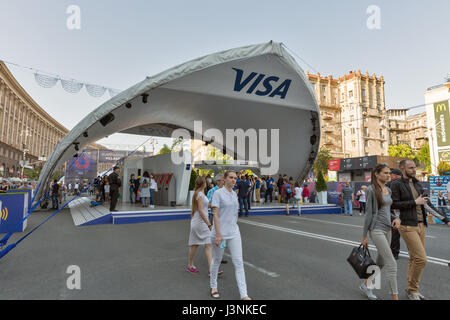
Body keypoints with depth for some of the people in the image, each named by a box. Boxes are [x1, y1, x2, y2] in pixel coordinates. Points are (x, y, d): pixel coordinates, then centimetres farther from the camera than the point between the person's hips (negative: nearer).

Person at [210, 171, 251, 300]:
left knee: (238, 262, 0)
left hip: (234, 233, 5)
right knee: (217, 261, 13)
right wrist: (218, 234, -21)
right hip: (220, 233, -5)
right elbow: (215, 214, -16)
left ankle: (244, 295, 5)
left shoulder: (234, 194, 9)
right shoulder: (218, 193, -11)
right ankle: (213, 286, 37)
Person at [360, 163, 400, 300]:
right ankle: (395, 297, 1)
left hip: (387, 229, 8)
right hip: (376, 229, -8)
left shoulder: (388, 190, 11)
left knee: (381, 262, 16)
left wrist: (397, 218, -3)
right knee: (391, 263, -9)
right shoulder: (372, 190, -11)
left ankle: (365, 285, 34)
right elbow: (368, 213, -11)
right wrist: (364, 236, -9)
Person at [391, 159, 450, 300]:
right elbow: (394, 204, -17)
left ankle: (411, 289, 26)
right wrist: (414, 202, -13)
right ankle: (412, 289, 10)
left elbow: (427, 204, 17)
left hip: (421, 225, 8)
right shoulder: (396, 184, -9)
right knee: (421, 258, -9)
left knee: (414, 258, 13)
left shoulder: (417, 184, 14)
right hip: (408, 226, -7)